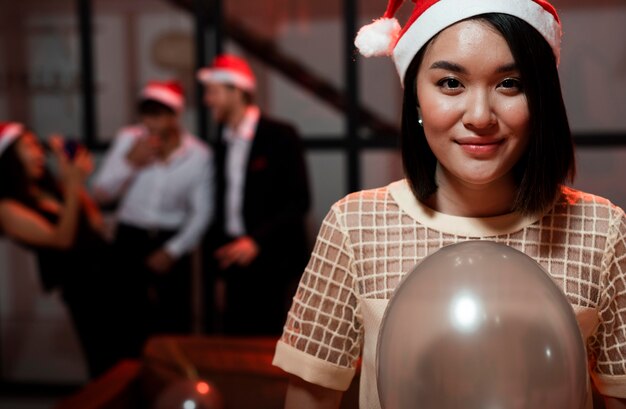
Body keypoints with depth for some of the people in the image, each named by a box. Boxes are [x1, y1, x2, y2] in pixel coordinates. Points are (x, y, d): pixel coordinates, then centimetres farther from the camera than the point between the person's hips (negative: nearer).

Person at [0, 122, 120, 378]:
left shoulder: (50, 186, 9)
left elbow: (96, 225, 6)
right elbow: (62, 239, -19)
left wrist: (76, 180, 1)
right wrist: (73, 186, -23)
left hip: (107, 270, 7)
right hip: (81, 284, -6)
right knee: (107, 361, 4)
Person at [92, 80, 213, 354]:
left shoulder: (199, 155, -10)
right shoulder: (128, 140, -8)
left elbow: (202, 213, -3)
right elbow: (100, 194, -4)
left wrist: (173, 250, -7)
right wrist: (130, 163, -17)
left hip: (172, 242, -1)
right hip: (130, 238, 1)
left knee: (175, 321, 0)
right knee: (132, 319, 2)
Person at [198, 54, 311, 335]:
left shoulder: (280, 136, -5)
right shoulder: (222, 143, 14)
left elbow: (299, 201, -10)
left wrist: (256, 240, -19)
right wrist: (215, 249, 9)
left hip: (269, 262, -5)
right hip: (232, 258, 6)